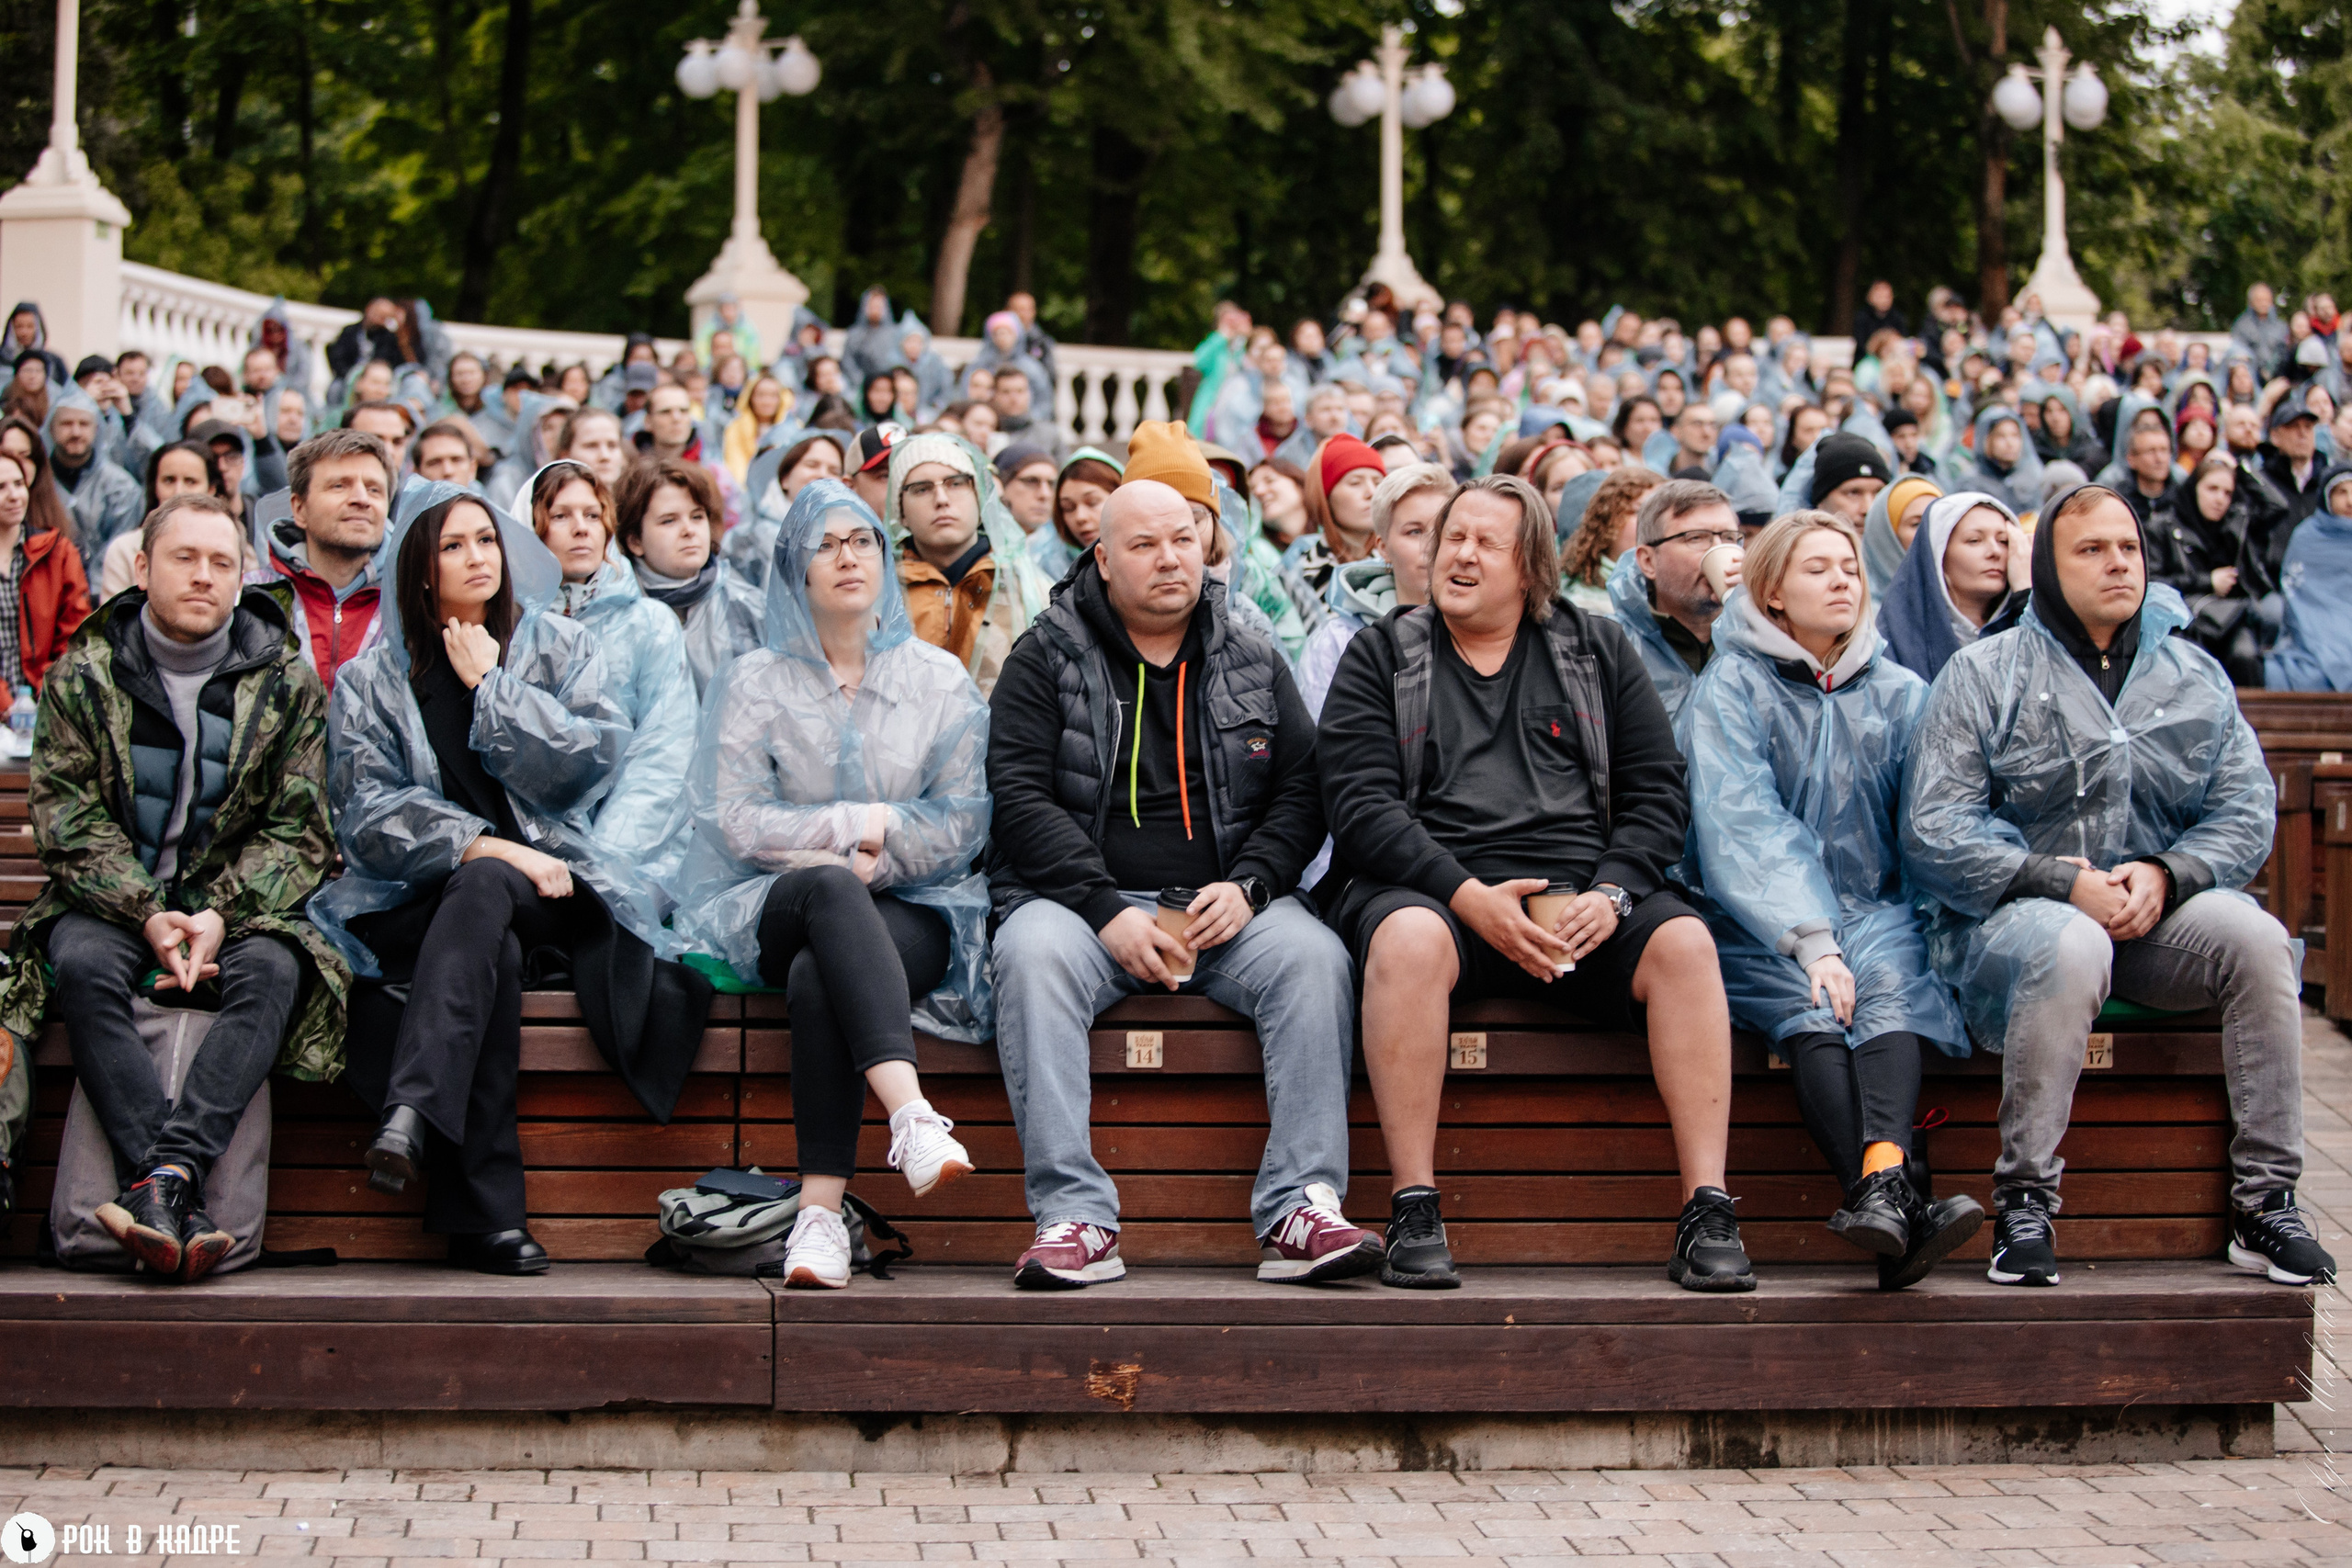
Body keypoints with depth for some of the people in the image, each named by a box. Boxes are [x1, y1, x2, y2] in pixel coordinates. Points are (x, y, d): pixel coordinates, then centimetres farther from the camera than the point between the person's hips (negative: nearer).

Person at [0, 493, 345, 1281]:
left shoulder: (288, 684, 4)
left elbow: (297, 831, 0)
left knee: (274, 970, -32)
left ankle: (165, 1176, -44)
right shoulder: (83, 673, 3)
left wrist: (220, 915, -17)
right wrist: (148, 915, -19)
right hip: (111, 898, 0)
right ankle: (182, 1209, -43)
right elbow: (66, 817, -4)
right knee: (82, 964, -33)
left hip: (236, 902, 0)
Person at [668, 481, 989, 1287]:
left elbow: (962, 822, 5)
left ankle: (820, 1211, -41)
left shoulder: (940, 679, 13)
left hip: (911, 910, 0)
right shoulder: (756, 682, 11)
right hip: (778, 909, 0)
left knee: (817, 975, -36)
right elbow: (735, 821, 1)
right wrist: (861, 822, -4)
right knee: (830, 888, -39)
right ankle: (910, 1113, -56)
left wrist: (874, 858, -11)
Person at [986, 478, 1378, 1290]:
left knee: (1314, 957, -28)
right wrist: (1108, 910, -17)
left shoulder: (1254, 661, 14)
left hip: (1227, 908, 2)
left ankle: (1299, 1210, -30)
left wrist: (1247, 886, -9)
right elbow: (1020, 796, -5)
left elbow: (1301, 789, 10)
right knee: (1033, 955, -35)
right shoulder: (1047, 658, 5)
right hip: (1081, 898, -2)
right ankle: (1075, 1218, -35)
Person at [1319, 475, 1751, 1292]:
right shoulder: (1380, 655, 12)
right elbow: (1361, 805, -1)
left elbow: (1659, 795, 11)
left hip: (1583, 894, 2)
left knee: (1684, 940, -27)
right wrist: (1471, 897, -15)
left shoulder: (1598, 650, 17)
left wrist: (1610, 895, -8)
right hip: (1431, 888, -2)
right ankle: (1413, 1210, -32)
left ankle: (1707, 1213, -26)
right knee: (1410, 936, -36)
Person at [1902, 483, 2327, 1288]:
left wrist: (2165, 874, -14)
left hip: (2153, 914, 4)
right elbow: (1933, 832, -8)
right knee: (2068, 947, -38)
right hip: (2009, 913, -4)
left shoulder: (2195, 676, 13)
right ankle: (2024, 1202, -29)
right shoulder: (1983, 674, 1)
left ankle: (2265, 1202, -17)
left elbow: (2245, 814, 7)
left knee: (2256, 937, -25)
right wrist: (2064, 883, -18)